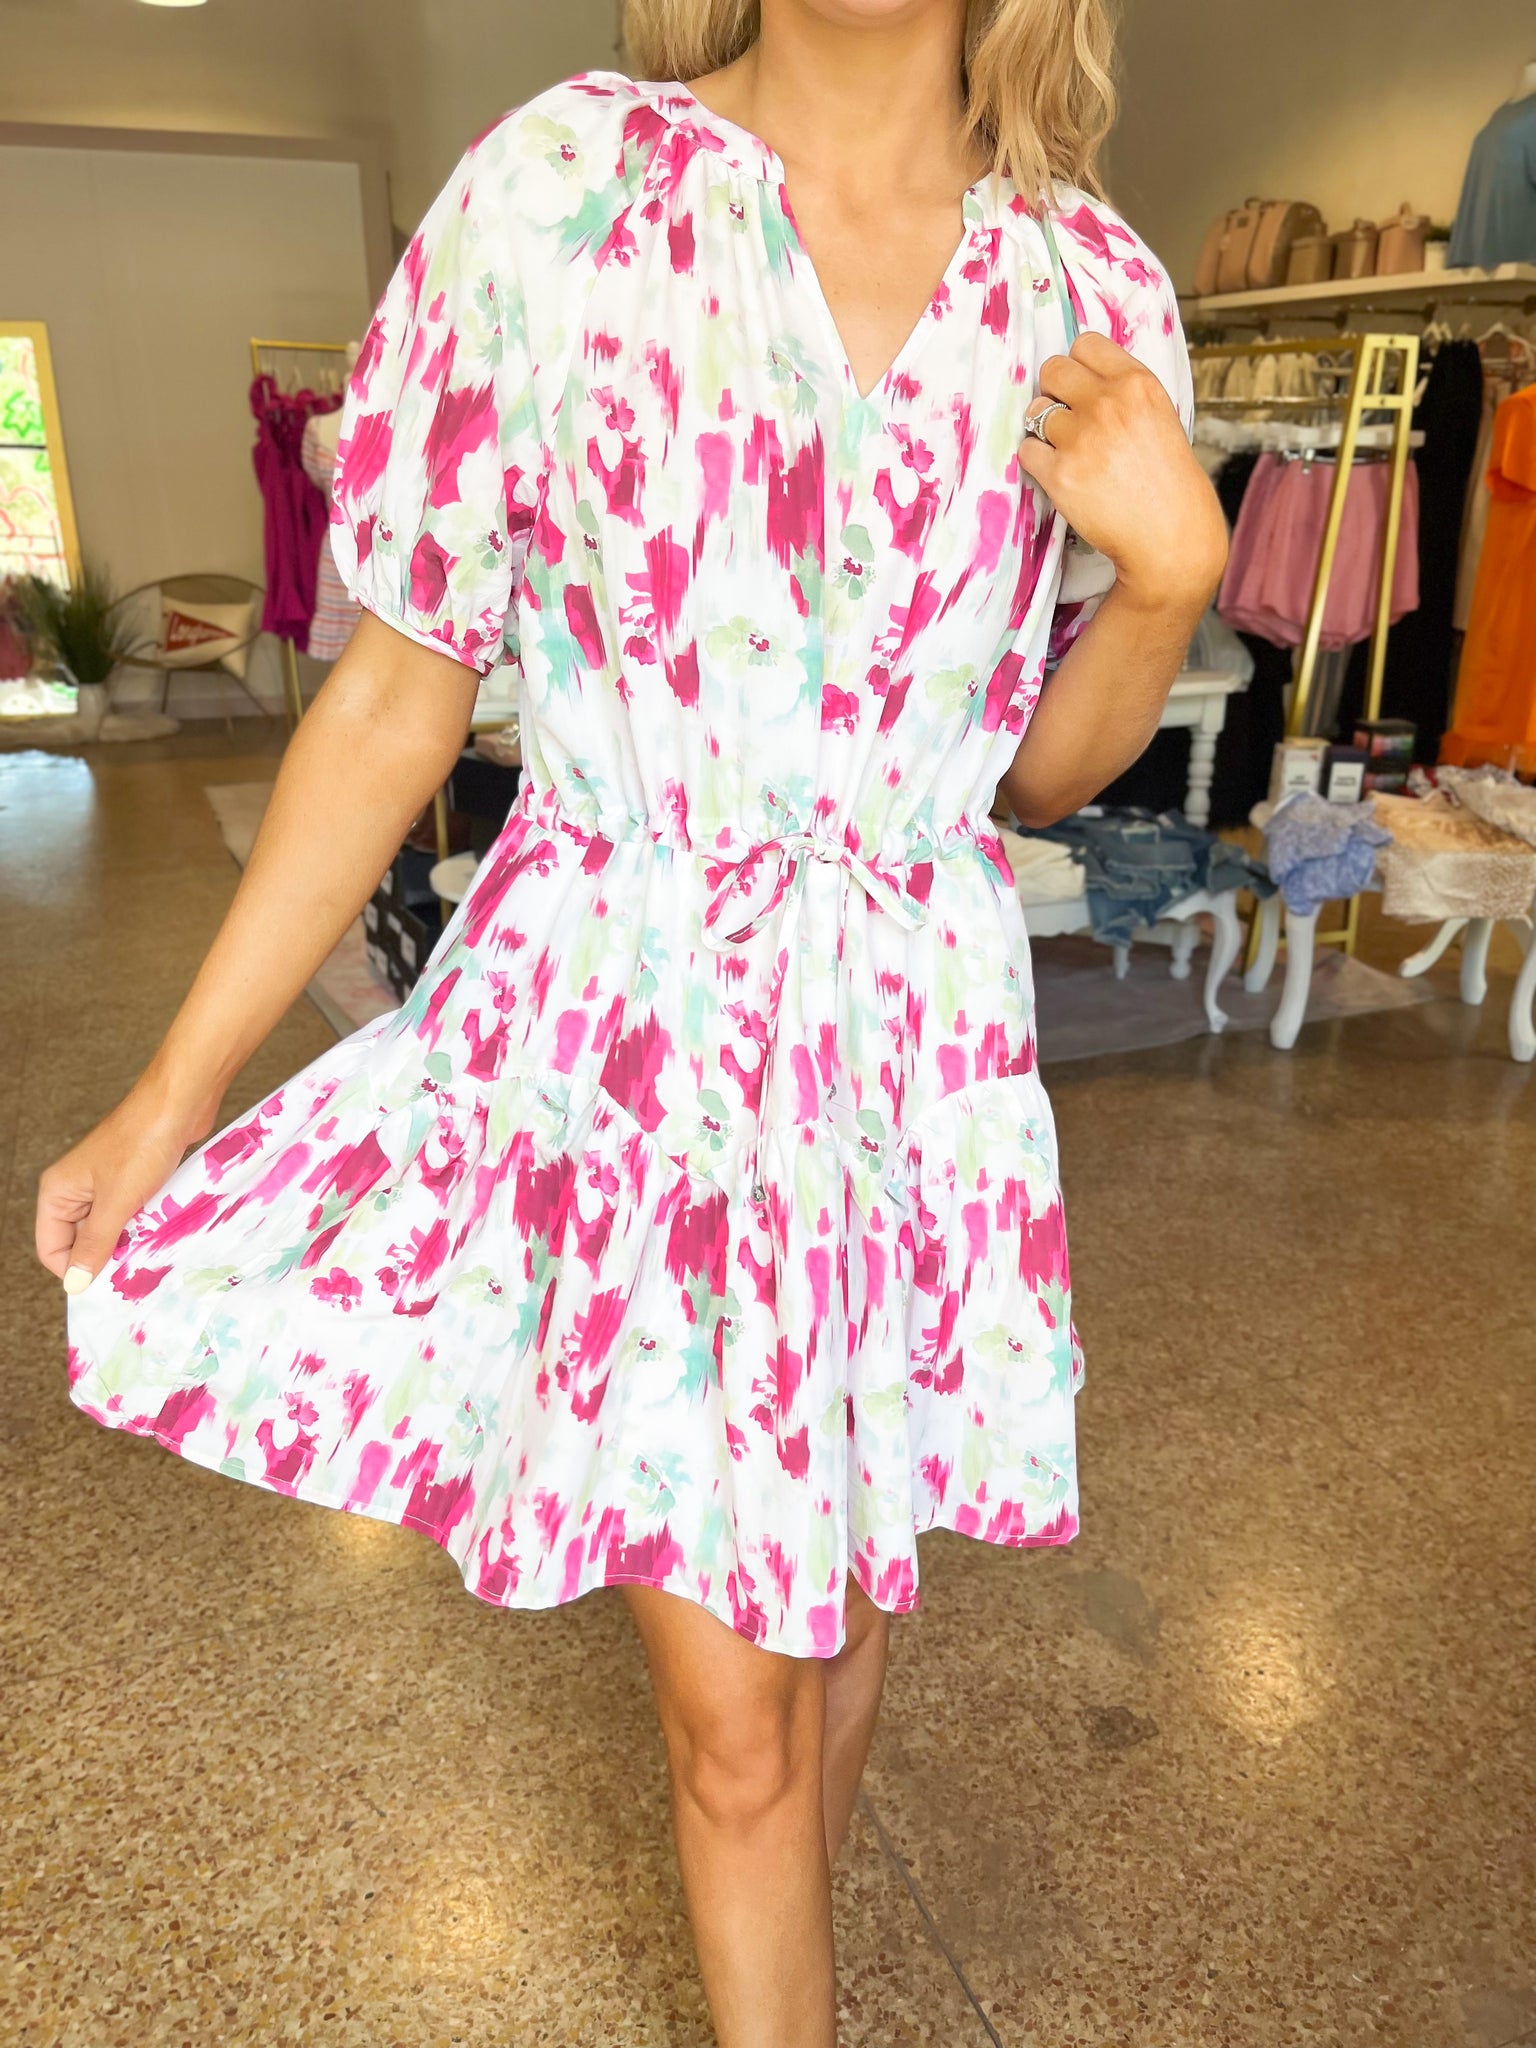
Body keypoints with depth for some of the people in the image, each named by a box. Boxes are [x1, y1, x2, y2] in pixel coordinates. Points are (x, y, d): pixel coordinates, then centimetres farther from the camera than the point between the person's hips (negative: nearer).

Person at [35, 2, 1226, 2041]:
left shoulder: (1094, 288, 2)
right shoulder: (560, 186, -7)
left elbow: (1045, 764, 8)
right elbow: (397, 695, -4)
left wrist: (1171, 567, -12)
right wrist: (171, 1091, -3)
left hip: (918, 1046, 4)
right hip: (627, 1030, -3)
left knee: (849, 1586, 22)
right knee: (734, 1710, 5)